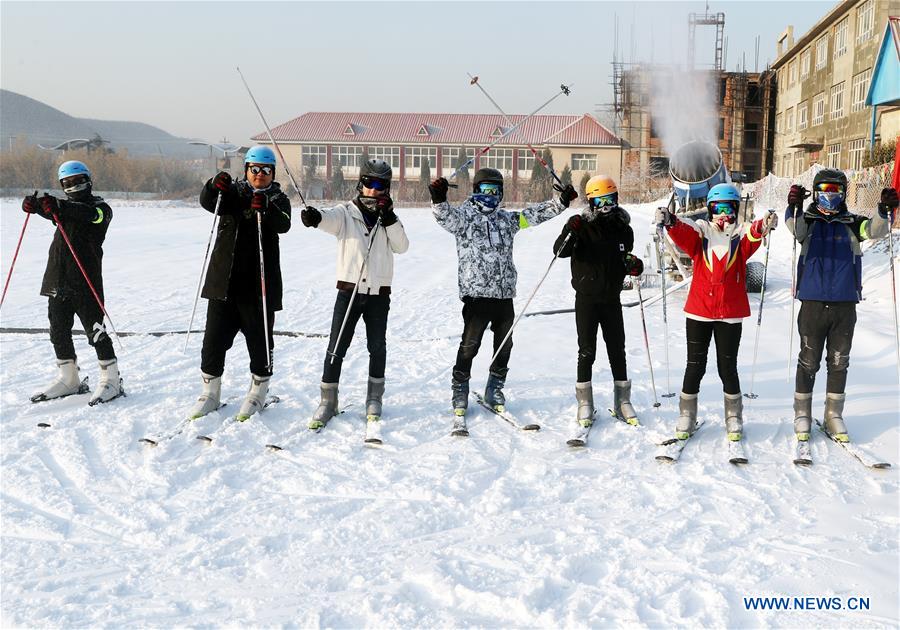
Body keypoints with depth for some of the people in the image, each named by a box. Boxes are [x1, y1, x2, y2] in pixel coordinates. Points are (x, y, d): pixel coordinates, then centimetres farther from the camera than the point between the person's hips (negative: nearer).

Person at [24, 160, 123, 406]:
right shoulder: (65, 207, 19)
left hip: (85, 282, -7)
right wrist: (34, 205, -24)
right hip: (58, 281, 7)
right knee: (59, 333, 11)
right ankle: (69, 379, 24)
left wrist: (58, 206, -39)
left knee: (95, 332, -5)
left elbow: (88, 214, -23)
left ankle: (111, 379, 3)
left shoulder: (101, 208, 0)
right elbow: (49, 211, 0)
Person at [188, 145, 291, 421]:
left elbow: (283, 224, -17)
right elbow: (207, 202, -11)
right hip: (224, 281, 2)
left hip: (259, 284, -2)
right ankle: (210, 392, 20)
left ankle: (258, 392, 22)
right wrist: (215, 186, -32)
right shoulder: (233, 191, 10)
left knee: (259, 338, 6)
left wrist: (265, 208, -37)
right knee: (215, 337, 6)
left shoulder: (278, 199, 5)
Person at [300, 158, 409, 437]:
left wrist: (389, 219, -13)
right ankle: (328, 402, 11)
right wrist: (314, 216, -46)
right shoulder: (346, 213, -1)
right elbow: (330, 219, -23)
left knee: (377, 348, 8)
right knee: (336, 348, -1)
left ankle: (374, 400, 23)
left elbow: (402, 246, -2)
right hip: (349, 290, -2)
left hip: (378, 292, 2)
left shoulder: (388, 217, 9)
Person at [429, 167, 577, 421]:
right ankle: (459, 392, 10)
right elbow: (447, 217, -18)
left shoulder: (506, 219, 18)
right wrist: (439, 200, -39)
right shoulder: (464, 215, 1)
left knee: (504, 346, 10)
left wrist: (561, 202, 12)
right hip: (476, 293, -6)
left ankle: (495, 391, 24)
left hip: (505, 294, 6)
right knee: (469, 345, -4)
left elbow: (533, 215, 21)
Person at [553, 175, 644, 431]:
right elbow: (560, 251, -19)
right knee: (587, 352, 0)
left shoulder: (623, 229, 6)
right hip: (587, 297, -3)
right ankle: (585, 403, 10)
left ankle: (622, 402, 18)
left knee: (617, 351, 8)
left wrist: (633, 266, -3)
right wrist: (571, 232, -36)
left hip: (612, 298, 3)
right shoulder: (582, 225, -6)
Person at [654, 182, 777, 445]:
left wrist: (763, 227, -42)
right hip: (698, 312, 0)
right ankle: (686, 416, 19)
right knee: (695, 365, 6)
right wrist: (669, 222, -40)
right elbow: (683, 233, -18)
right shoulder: (700, 232, 3)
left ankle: (734, 418, 23)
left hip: (730, 314, 0)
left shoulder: (741, 235, 3)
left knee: (728, 367, 7)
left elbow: (753, 235, -19)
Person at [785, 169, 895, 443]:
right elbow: (796, 228, -18)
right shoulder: (808, 220, 3)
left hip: (845, 305, 2)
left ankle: (833, 415, 21)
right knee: (808, 362, 5)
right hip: (813, 304, -2)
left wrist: (885, 210, -30)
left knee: (839, 363, 10)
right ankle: (802, 414, 17)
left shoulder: (851, 223, 7)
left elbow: (874, 229, -10)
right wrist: (794, 207, -38)